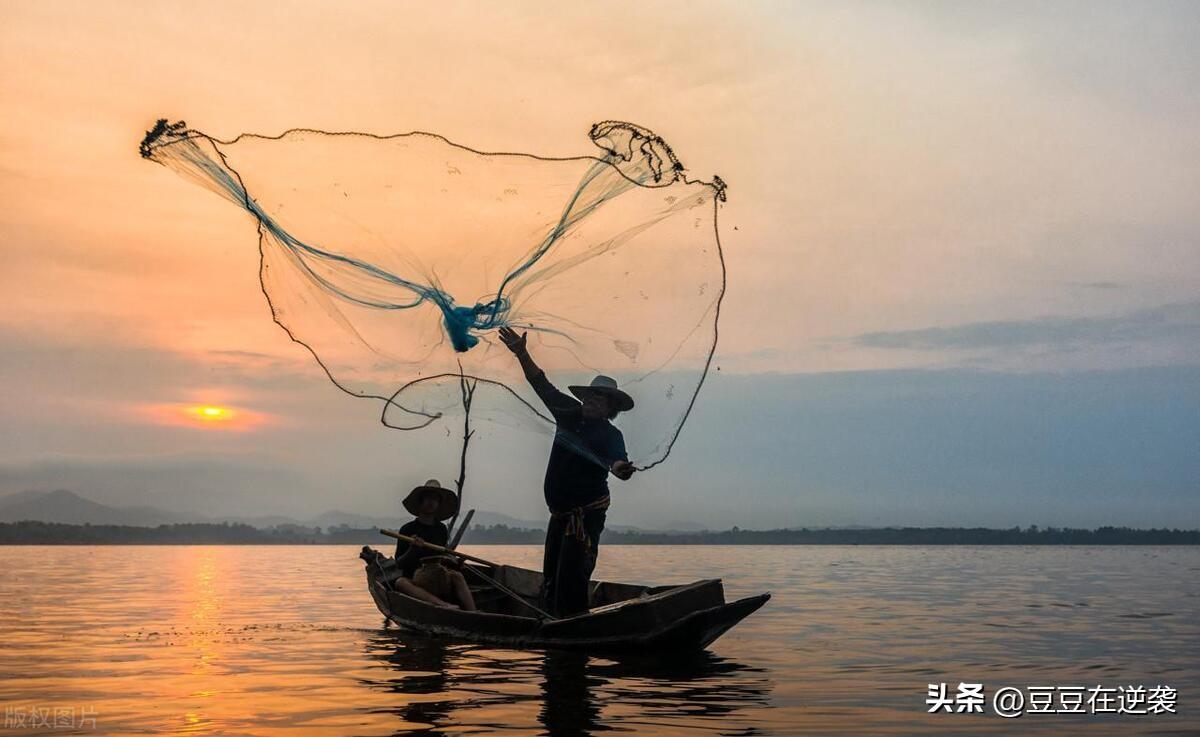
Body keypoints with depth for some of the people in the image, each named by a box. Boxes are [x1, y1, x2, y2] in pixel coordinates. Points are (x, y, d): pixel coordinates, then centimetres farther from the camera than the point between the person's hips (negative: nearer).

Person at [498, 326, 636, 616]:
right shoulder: (570, 413, 7)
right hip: (560, 512, 8)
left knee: (572, 576, -15)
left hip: (588, 513, -8)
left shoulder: (611, 434, -11)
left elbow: (617, 459, -31)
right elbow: (542, 385, 11)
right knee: (551, 578, 10)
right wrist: (522, 354, 4)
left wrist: (620, 468, -55)